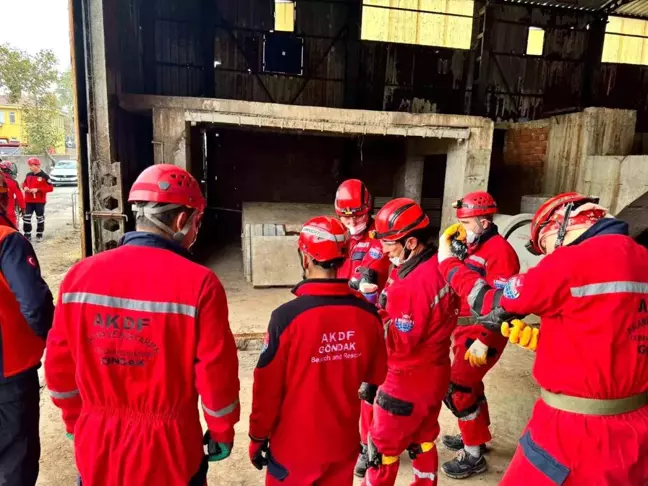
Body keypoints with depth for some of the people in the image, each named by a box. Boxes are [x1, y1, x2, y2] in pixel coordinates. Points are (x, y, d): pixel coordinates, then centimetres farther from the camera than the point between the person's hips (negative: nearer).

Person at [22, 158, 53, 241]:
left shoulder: (44, 176, -12)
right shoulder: (28, 175, 7)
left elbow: (50, 188, -16)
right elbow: (24, 183, 21)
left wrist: (38, 189, -21)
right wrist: (25, 187, -4)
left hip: (40, 201, -5)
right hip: (29, 200, 5)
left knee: (40, 217, 7)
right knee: (26, 217, 3)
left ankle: (39, 234, 19)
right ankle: (27, 234, 13)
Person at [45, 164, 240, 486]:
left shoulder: (80, 274, -8)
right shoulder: (198, 283, -20)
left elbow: (59, 364, 2)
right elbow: (216, 372, -15)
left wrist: (74, 421, 17)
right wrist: (222, 432, 2)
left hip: (96, 446, 4)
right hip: (167, 451, -3)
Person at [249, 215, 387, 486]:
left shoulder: (287, 317, -24)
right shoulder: (368, 314, -13)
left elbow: (268, 387, -15)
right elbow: (376, 376, 1)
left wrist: (258, 437, 0)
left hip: (295, 445, -3)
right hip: (344, 442, 3)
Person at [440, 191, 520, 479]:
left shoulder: (500, 250, -18)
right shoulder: (473, 247, 12)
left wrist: (483, 341, -25)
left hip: (482, 334, -9)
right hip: (466, 329, 9)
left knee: (456, 388, -6)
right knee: (469, 383, 20)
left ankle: (473, 456, 10)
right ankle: (477, 436, 40)